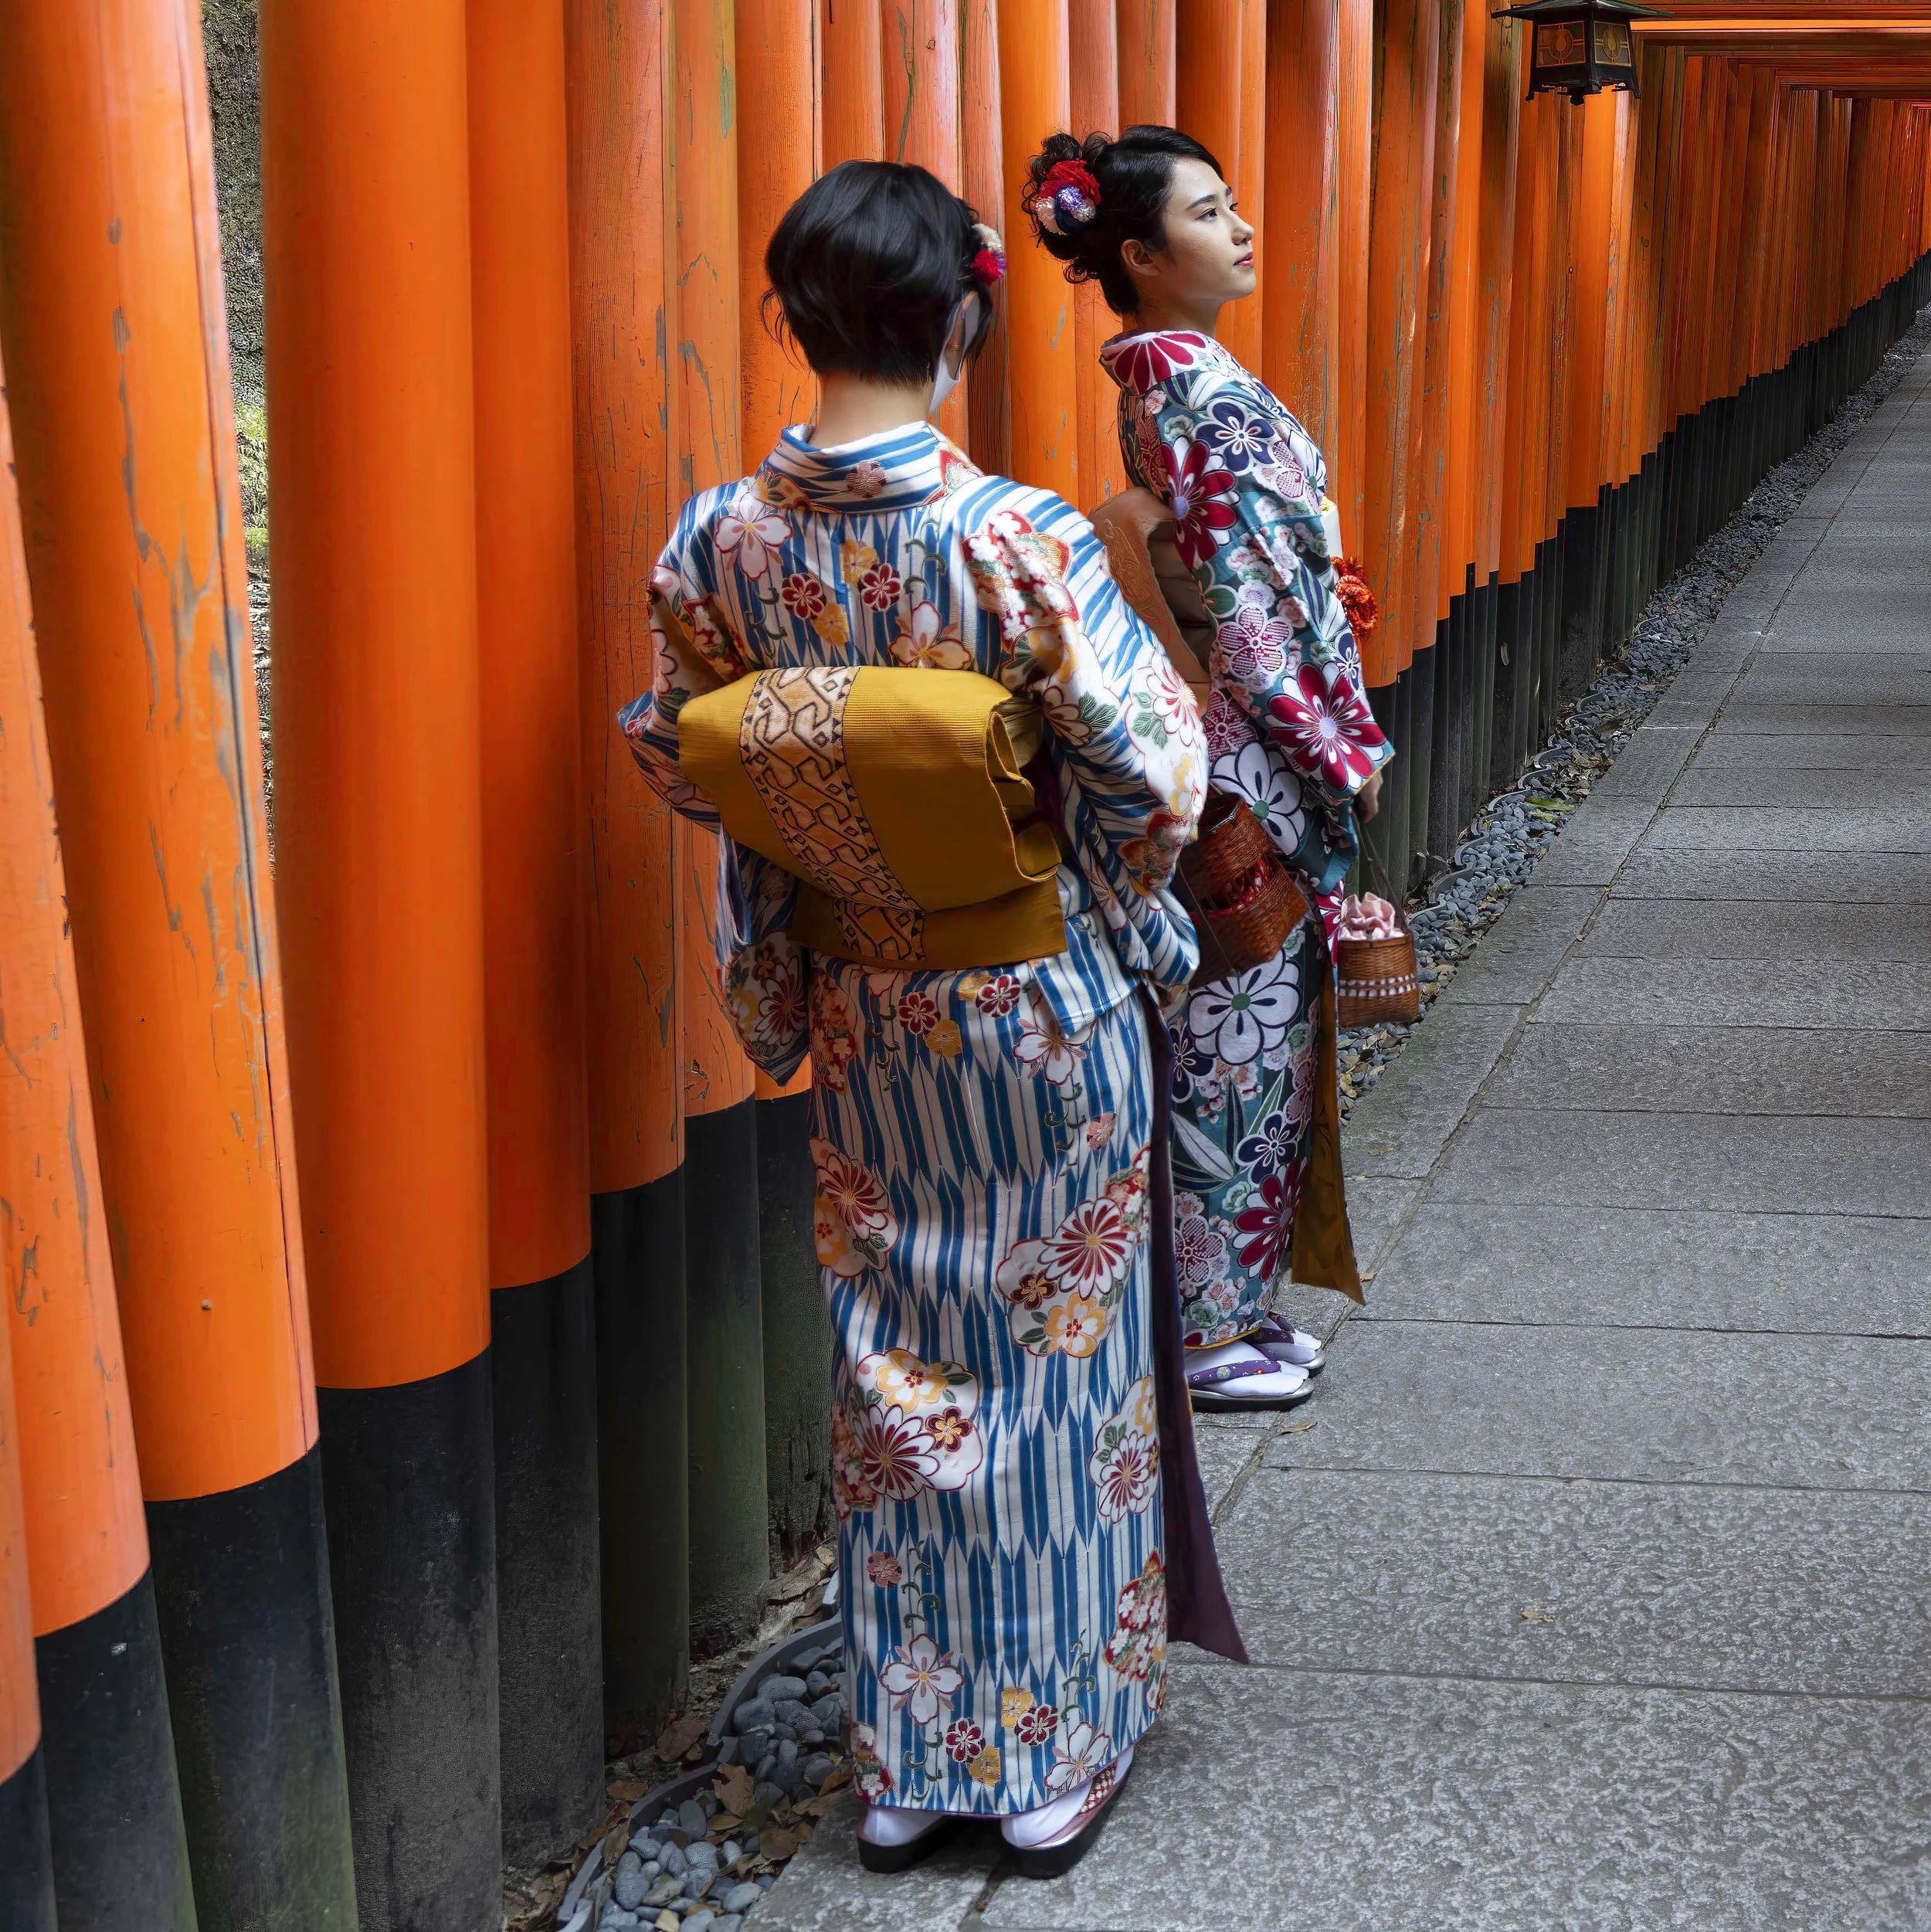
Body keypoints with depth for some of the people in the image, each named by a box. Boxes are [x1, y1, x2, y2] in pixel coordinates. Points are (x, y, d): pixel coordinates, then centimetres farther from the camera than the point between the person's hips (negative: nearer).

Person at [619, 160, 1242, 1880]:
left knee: (898, 1367, 16)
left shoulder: (721, 541, -9)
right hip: (1044, 1020, -3)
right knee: (1055, 1358, 11)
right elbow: (1152, 774, -18)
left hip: (865, 1025, 4)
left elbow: (676, 758, 4)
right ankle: (1057, 1757, 24)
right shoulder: (1019, 538, -22)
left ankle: (907, 1767, 26)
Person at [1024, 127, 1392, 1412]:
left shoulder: (1157, 380, 11)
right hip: (1255, 768, -10)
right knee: (1240, 1039, 0)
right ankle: (1210, 1329, 11)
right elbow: (1249, 613, -21)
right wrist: (1343, 752, -11)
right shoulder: (1211, 401, -19)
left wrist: (1333, 738, 18)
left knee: (1238, 1034, 16)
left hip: (1210, 744, 10)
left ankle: (1234, 1302, 26)